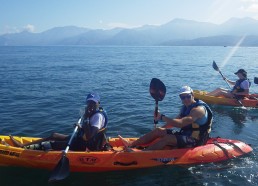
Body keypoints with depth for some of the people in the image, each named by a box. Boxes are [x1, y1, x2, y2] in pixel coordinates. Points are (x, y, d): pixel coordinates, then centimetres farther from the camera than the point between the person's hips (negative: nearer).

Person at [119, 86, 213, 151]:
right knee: (158, 131, -1)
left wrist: (162, 117, -30)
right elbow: (175, 121, 17)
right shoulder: (186, 107, 11)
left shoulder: (198, 109, -21)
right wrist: (161, 128, 7)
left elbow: (180, 123, -34)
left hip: (195, 140, -9)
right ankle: (131, 145, -5)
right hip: (185, 134, 9)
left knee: (167, 139, -29)